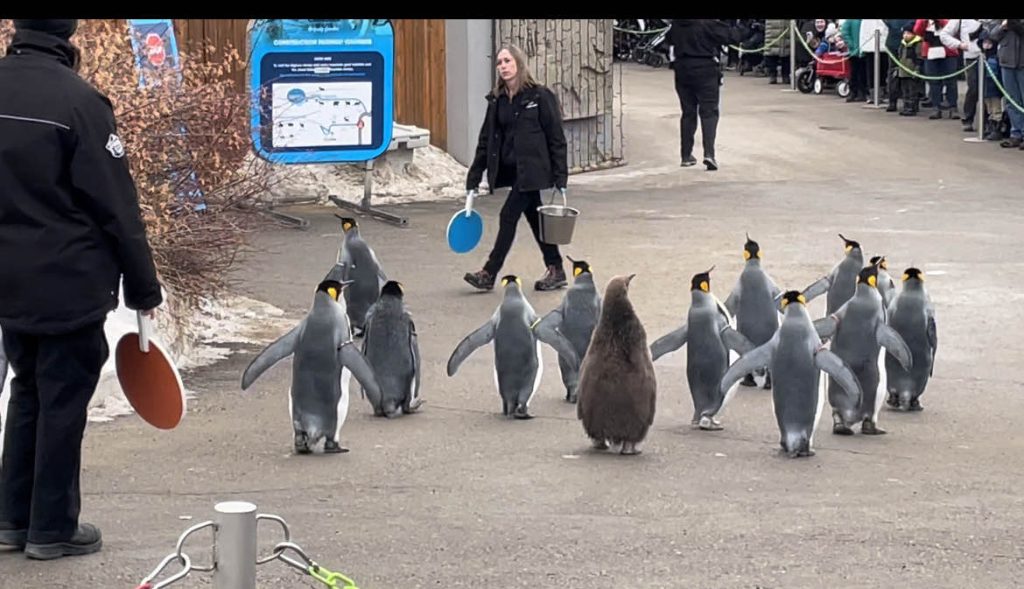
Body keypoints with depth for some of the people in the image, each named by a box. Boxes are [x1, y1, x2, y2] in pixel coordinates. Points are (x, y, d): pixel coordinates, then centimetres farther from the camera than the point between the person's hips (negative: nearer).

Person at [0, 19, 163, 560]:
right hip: (69, 282, -6)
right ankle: (52, 529, 11)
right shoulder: (78, 100, -18)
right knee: (63, 402, 4)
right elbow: (116, 207, -15)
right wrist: (143, 287, -6)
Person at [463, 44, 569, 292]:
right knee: (534, 218, 11)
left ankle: (489, 273, -5)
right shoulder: (496, 100, 9)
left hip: (531, 170, -7)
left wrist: (561, 178, -12)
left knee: (509, 215, -9)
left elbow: (556, 139, -8)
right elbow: (486, 140, 12)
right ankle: (556, 271, 20)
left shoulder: (540, 96, -9)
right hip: (510, 170, 7)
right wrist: (473, 178, 8)